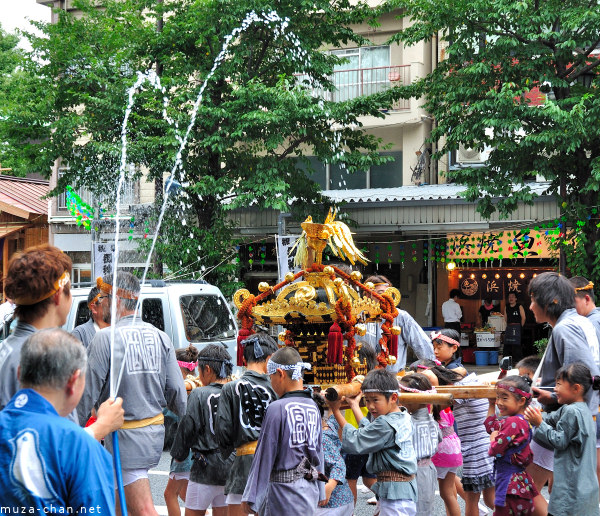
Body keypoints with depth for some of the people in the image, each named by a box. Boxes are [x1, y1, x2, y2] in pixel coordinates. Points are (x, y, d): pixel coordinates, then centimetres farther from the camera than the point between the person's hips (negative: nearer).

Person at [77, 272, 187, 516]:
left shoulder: (105, 338, -13)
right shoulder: (159, 336, 4)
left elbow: (89, 390, -12)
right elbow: (176, 390, 5)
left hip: (126, 436, -7)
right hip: (155, 432, 7)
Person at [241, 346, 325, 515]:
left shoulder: (277, 408, -14)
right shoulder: (313, 407, 8)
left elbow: (264, 456, -12)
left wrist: (250, 496, -5)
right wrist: (320, 492, 24)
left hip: (285, 491, -7)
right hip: (310, 491, 7)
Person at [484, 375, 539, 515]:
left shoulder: (512, 423, -21)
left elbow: (495, 450, -20)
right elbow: (490, 426, 27)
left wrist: (493, 438, 0)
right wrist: (491, 404, 27)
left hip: (510, 484, -10)